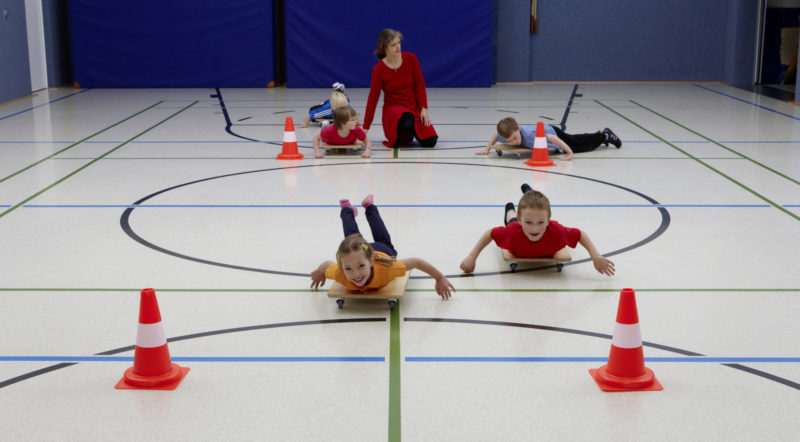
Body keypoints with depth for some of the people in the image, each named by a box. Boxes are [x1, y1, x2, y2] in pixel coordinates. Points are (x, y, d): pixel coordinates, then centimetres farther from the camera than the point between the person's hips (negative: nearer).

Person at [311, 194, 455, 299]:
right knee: (351, 239, 37)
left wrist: (440, 279, -29)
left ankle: (369, 206, 59)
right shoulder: (340, 274, -46)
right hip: (357, 252, 0)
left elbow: (417, 262, -38)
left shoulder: (385, 269, -50)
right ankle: (347, 210, 64)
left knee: (383, 241, 37)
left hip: (383, 252, 0)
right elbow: (326, 264, -25)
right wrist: (318, 273, -5)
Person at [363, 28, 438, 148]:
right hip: (393, 108, -3)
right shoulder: (378, 69, -11)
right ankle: (400, 134, -4)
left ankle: (411, 129, 17)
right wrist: (365, 129, -10)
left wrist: (424, 109, -11)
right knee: (406, 118, -40)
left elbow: (420, 85, 0)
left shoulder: (411, 59, -6)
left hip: (414, 108, 3)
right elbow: (373, 99, -9)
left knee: (430, 141, -15)